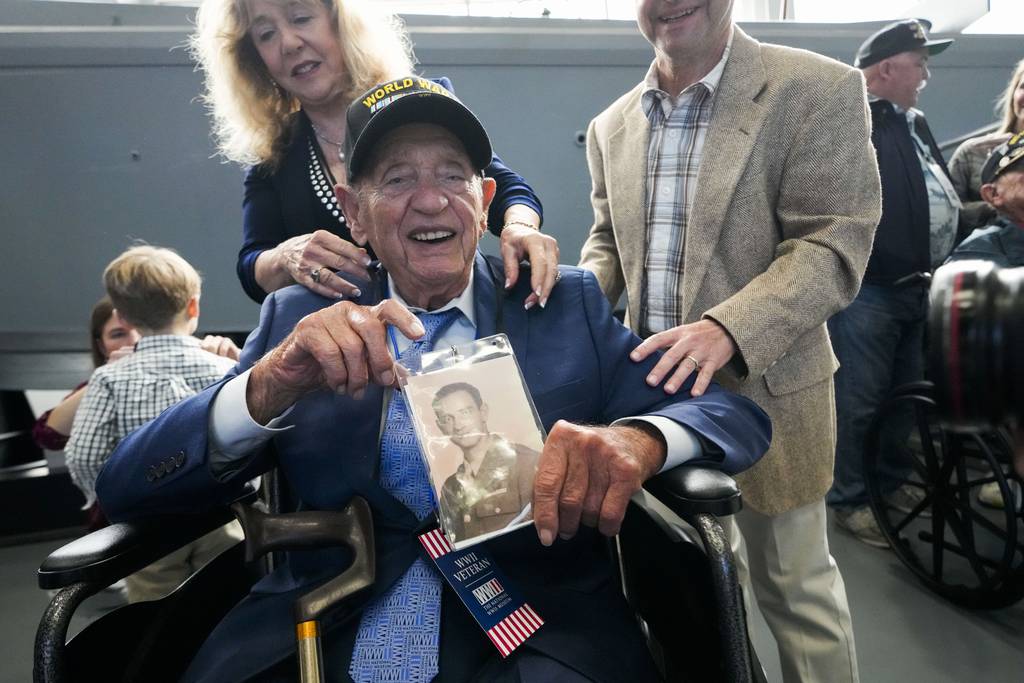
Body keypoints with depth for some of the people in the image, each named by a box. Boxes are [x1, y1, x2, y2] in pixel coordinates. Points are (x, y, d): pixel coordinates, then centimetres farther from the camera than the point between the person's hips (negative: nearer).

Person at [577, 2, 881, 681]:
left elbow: (833, 245, -17)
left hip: (763, 392, -5)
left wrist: (728, 328, -31)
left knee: (791, 581, 12)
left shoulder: (818, 90, -11)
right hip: (651, 388, 5)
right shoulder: (613, 125, 6)